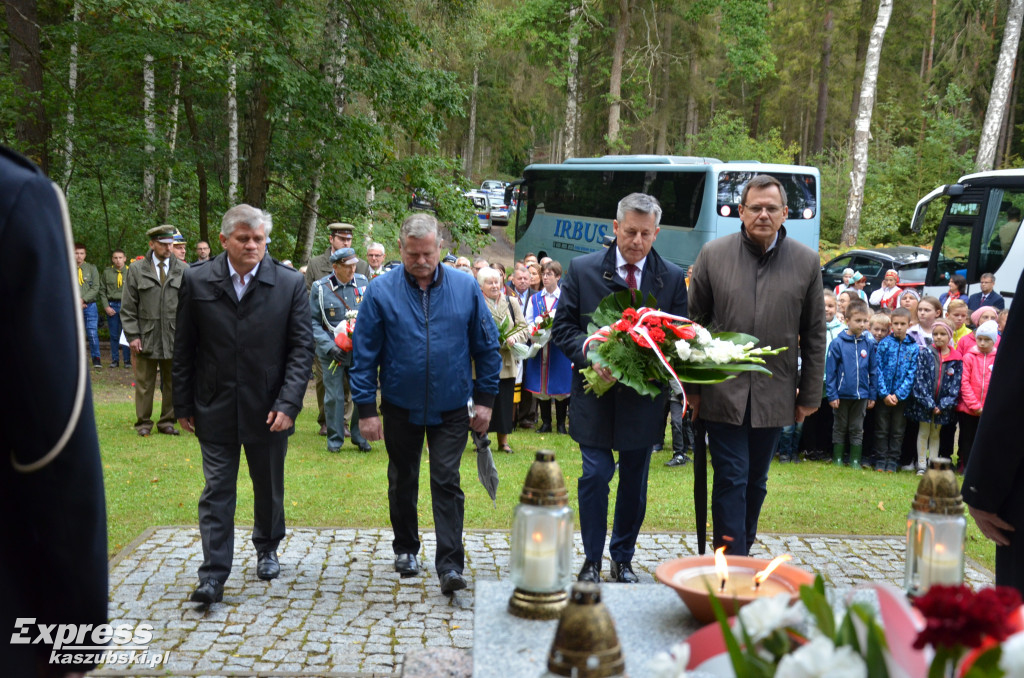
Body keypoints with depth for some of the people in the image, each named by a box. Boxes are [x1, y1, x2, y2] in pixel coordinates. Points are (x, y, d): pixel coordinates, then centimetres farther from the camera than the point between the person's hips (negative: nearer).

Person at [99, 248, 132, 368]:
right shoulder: (106, 272, 6)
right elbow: (102, 291, 8)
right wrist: (106, 307, -1)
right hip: (111, 305, 1)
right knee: (114, 335, 6)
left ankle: (127, 360, 7)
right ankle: (115, 359, 14)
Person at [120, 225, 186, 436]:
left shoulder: (182, 270, 7)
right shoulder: (136, 270, 5)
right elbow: (128, 307, 3)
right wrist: (132, 335, -4)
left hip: (174, 338, 1)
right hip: (146, 337, -1)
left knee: (172, 383, 7)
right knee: (144, 383, 5)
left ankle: (167, 421, 19)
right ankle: (143, 423, 16)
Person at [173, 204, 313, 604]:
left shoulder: (290, 284, -5)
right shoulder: (197, 282, -2)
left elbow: (301, 347, -6)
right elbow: (184, 349, 4)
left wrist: (287, 404, -14)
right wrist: (183, 405, 3)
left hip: (268, 408, 0)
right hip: (215, 407, 0)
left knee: (269, 487, 17)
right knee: (217, 491, 2)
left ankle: (267, 549, 40)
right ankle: (213, 576, 7)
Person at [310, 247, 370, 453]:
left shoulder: (363, 283, 5)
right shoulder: (320, 288, -3)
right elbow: (313, 322, -3)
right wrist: (329, 346, -14)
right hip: (332, 351, -2)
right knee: (334, 395, 3)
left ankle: (359, 435, 20)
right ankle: (335, 439, 18)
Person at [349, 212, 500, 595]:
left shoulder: (466, 288, -4)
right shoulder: (381, 292, -8)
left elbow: (486, 346, 3)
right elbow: (364, 354, -5)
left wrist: (485, 399, 0)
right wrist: (366, 409, -7)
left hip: (451, 408, -1)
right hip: (400, 407, 1)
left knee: (447, 483, -5)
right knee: (403, 482, 15)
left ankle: (450, 566, -1)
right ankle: (405, 549, 35)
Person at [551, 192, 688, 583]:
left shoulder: (673, 278, 1)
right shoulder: (583, 269, -1)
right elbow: (563, 328, 0)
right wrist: (591, 357, -18)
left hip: (644, 398, 2)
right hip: (595, 393, -1)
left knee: (635, 483, 11)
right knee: (595, 475, -3)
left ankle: (623, 559, 29)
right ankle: (592, 560, 16)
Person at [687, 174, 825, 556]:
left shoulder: (807, 262, 3)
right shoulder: (713, 254, 0)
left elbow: (814, 335, 7)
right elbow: (694, 322, 4)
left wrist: (809, 395, 6)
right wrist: (691, 386, 2)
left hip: (774, 396, 2)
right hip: (723, 392, -2)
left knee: (756, 483, 13)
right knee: (731, 480, -2)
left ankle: (740, 552, 29)